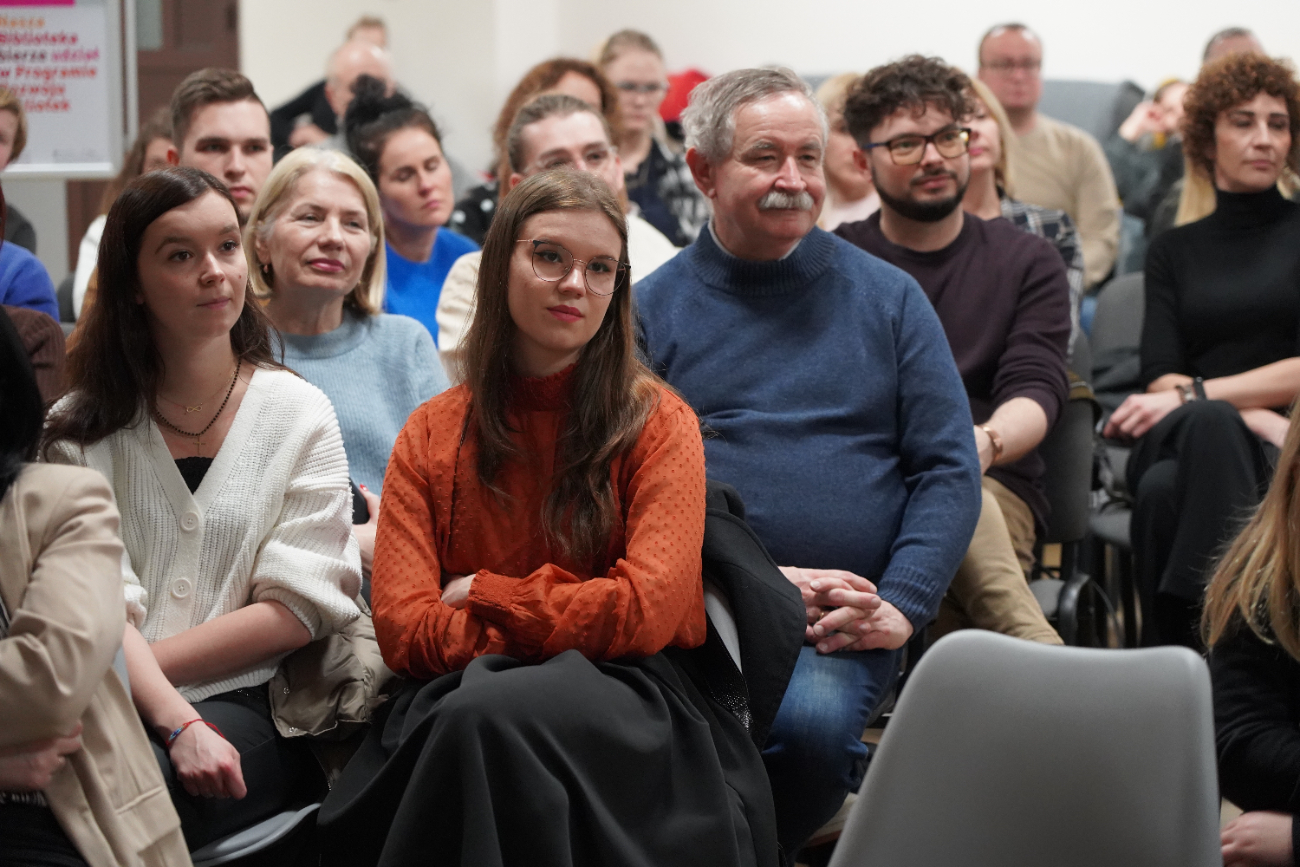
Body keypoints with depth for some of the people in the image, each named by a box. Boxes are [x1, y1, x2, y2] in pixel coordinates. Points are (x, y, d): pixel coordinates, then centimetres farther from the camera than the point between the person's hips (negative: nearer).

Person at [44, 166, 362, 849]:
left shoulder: (298, 414, 9)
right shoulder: (79, 429, 10)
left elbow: (296, 611, 1)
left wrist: (139, 668, -7)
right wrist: (179, 724, -21)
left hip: (245, 709, -1)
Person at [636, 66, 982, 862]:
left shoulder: (888, 298, 14)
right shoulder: (654, 308, 10)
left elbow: (950, 468, 8)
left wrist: (901, 605, -7)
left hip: (843, 618, 1)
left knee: (813, 720, -30)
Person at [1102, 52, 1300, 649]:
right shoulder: (1175, 251, 22)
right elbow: (1160, 379, 8)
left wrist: (1194, 395, -8)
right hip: (1178, 443, 2)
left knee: (1166, 490, -38)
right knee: (1211, 424, -38)